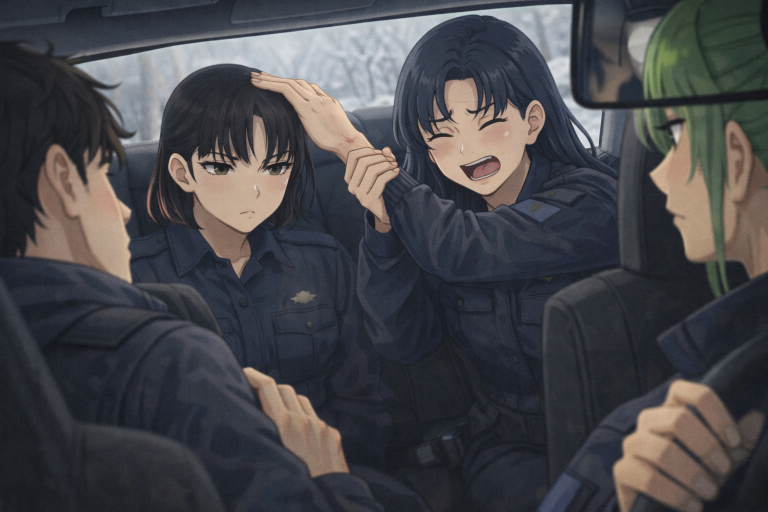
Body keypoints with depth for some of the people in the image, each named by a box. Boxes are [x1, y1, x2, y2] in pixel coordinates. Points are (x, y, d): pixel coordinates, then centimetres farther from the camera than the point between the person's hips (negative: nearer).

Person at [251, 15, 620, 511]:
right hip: (511, 445, 2)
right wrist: (385, 218, -21)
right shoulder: (440, 207, 2)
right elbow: (405, 343, -7)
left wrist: (352, 144, -20)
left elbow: (461, 250, -27)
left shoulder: (588, 200, -13)